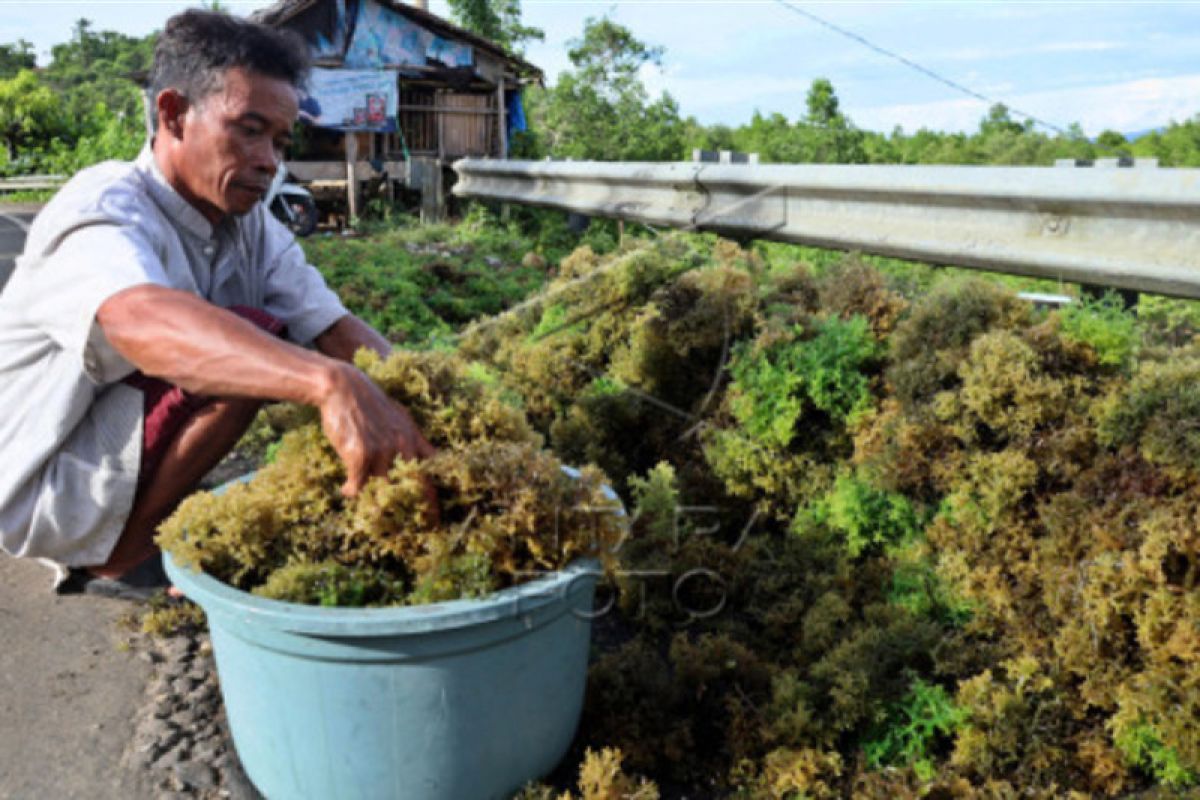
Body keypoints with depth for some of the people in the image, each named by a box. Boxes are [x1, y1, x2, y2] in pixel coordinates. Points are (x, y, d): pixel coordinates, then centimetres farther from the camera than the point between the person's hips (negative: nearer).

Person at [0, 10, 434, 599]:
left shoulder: (252, 228, -2)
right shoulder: (103, 213, -25)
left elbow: (335, 328, -12)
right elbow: (145, 321, -48)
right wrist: (330, 383, -64)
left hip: (123, 462, 8)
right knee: (255, 339, -24)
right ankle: (115, 561, -10)